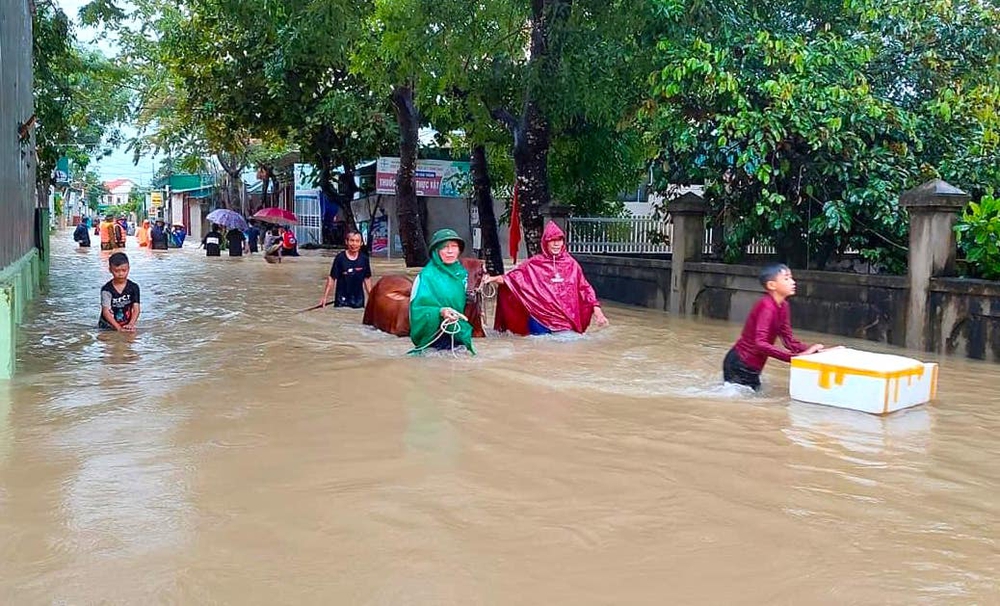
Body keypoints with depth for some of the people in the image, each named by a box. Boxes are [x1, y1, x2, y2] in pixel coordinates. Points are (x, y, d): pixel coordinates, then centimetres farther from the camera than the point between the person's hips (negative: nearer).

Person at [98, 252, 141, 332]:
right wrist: (119, 327, -23)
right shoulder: (107, 289, -7)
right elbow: (106, 312, -12)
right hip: (107, 327, -1)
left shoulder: (133, 287, 0)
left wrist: (131, 324, -22)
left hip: (126, 326, 1)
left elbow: (136, 309, -4)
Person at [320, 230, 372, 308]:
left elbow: (367, 278, 9)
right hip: (342, 299, -3)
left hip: (358, 299, 3)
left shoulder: (364, 258, 0)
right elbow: (332, 278, -5)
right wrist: (325, 297, -8)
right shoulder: (340, 258, -8)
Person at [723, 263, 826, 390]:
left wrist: (810, 350, -13)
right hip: (740, 365, -9)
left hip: (752, 367, 9)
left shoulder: (782, 305, 2)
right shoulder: (766, 306, -24)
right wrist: (794, 356, -38)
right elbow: (760, 344, -35)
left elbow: (789, 339, 3)